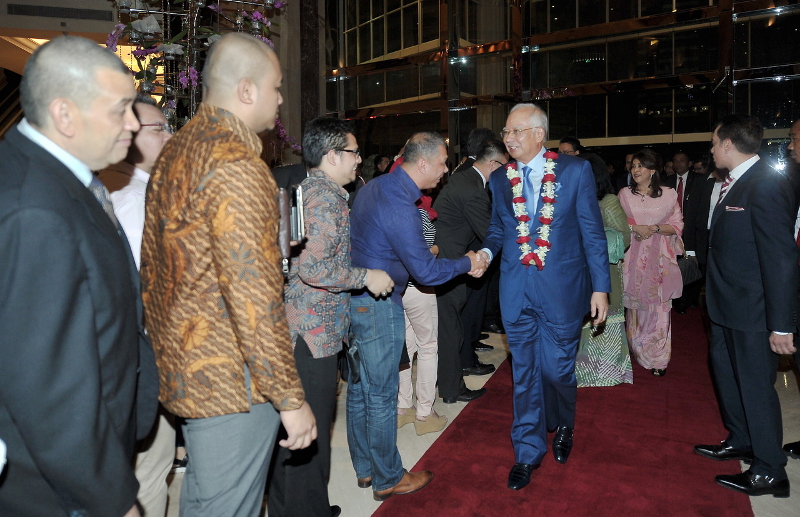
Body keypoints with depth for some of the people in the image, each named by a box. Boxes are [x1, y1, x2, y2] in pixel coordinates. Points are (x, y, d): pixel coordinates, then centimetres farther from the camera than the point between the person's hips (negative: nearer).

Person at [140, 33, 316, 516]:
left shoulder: (173, 153, 9)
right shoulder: (237, 165, -21)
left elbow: (150, 265, 15)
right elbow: (253, 294, -26)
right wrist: (290, 398, -19)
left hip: (184, 366, 9)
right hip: (232, 384, -9)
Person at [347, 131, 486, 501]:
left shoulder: (376, 185, 7)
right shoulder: (400, 207, -23)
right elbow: (426, 272, -20)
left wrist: (422, 252, 20)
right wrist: (466, 263, -4)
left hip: (353, 300, 10)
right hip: (377, 307, -10)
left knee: (359, 387, 18)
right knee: (381, 396, 5)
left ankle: (364, 468, 35)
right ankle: (388, 479, 24)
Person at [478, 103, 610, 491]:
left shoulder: (575, 170, -3)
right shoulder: (499, 179, 6)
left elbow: (592, 232, -3)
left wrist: (600, 287, -5)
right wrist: (486, 252, -9)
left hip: (561, 288, -2)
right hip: (517, 291, 3)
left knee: (557, 369, 6)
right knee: (525, 374, 10)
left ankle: (562, 428, 40)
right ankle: (528, 452, 27)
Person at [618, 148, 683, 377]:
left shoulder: (669, 195, 3)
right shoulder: (625, 194, 6)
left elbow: (677, 225, 3)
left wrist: (654, 228, -13)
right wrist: (634, 228, -13)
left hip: (660, 257, -1)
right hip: (634, 257, 1)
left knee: (659, 306, 0)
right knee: (636, 305, 4)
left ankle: (659, 358, 12)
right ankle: (640, 353, 20)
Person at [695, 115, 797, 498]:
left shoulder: (766, 186, -21)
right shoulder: (734, 183, 7)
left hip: (752, 312, -9)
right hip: (727, 307, 9)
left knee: (756, 386, 4)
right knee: (725, 372, 22)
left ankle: (769, 472, 23)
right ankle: (740, 441, 43)